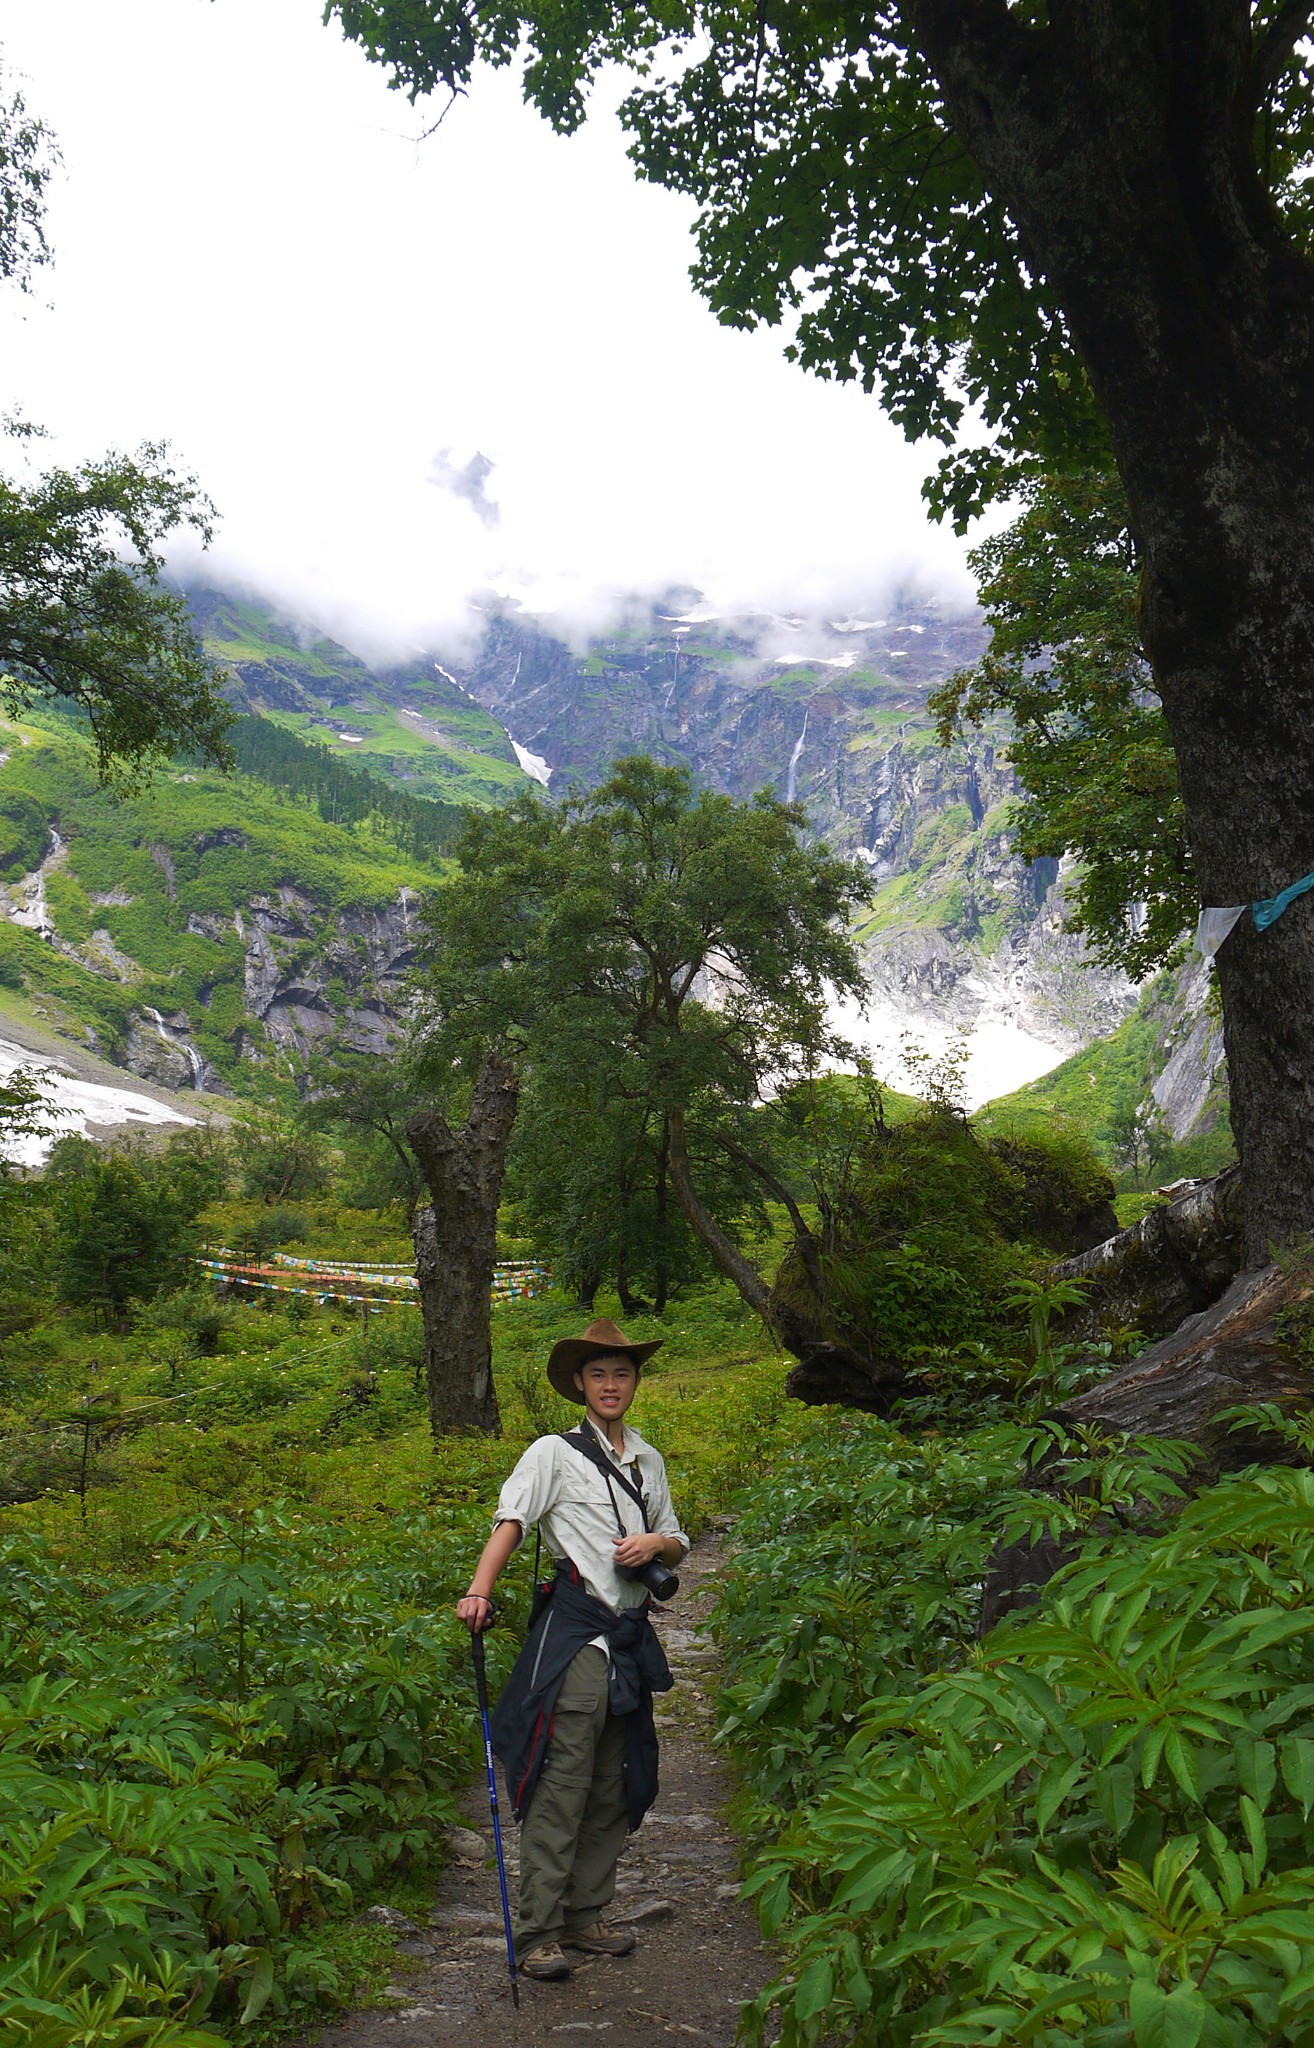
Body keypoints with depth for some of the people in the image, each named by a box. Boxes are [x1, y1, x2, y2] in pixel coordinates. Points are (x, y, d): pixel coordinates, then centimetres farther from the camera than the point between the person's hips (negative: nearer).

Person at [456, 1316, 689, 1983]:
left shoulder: (648, 1461, 15)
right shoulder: (556, 1453, -2)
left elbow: (677, 1544, 22)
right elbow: (510, 1521, -14)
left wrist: (657, 1542, -2)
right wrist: (478, 1590, -29)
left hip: (631, 1639, 6)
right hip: (575, 1634, -6)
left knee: (613, 1786, 12)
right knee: (561, 1785, -6)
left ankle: (584, 1917, 25)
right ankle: (537, 1934, 3)